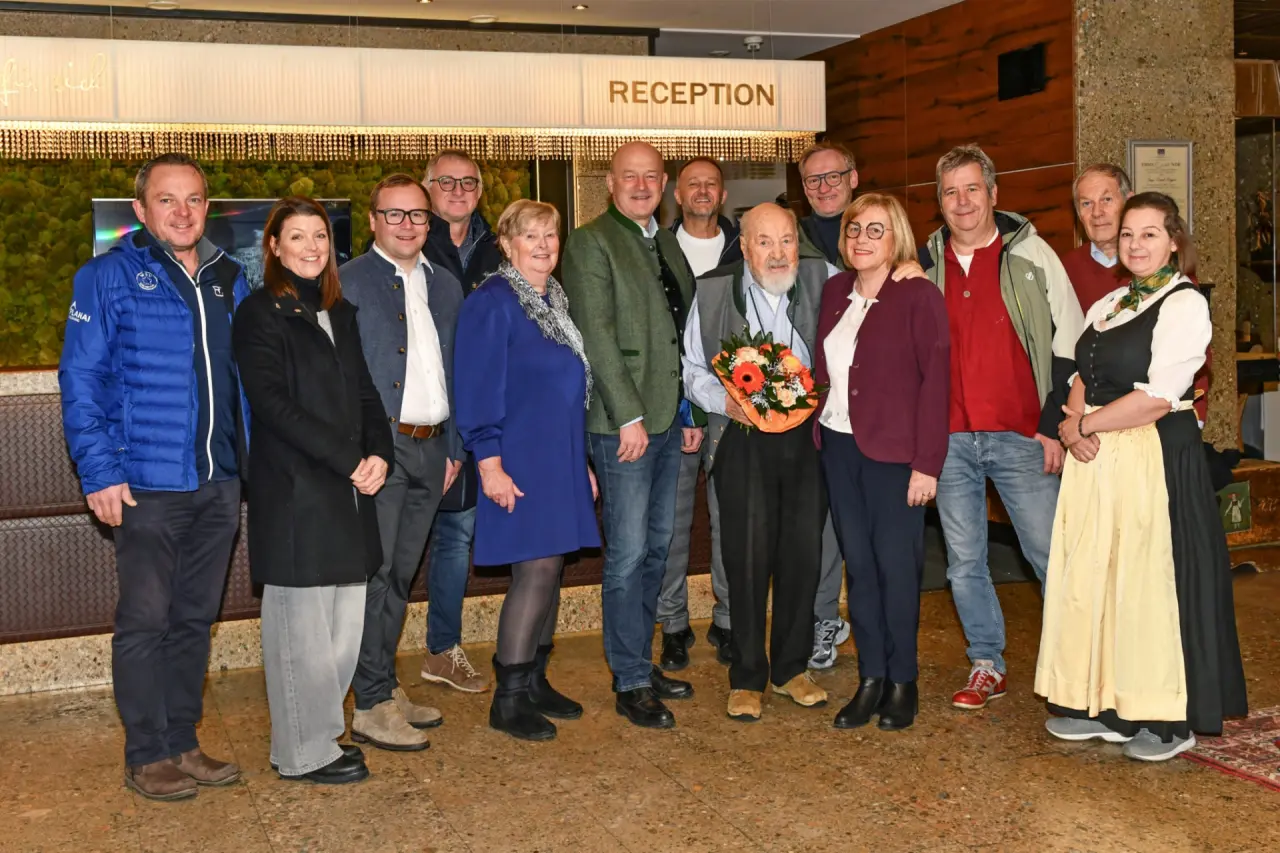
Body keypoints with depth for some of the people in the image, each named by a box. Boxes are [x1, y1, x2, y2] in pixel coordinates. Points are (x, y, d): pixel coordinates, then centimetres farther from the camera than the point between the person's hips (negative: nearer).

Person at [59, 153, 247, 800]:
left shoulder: (230, 281, 12)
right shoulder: (108, 278, -3)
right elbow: (80, 379, -7)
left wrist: (253, 458, 8)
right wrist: (100, 472, -14)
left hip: (221, 481, 5)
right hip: (148, 483, -5)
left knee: (195, 618, 13)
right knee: (145, 620, 2)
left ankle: (182, 742, 25)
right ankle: (147, 756, 14)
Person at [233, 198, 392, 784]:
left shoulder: (341, 314, 18)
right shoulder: (260, 313, -4)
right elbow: (272, 403, -13)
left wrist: (379, 454, -4)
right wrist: (349, 461, -15)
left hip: (349, 492, 7)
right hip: (293, 492, -7)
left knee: (346, 625, 8)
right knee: (302, 625, 0)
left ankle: (319, 733, 22)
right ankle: (304, 752, 12)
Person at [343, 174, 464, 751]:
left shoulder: (446, 288, 16)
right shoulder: (346, 283, -3)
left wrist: (454, 446, 15)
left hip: (429, 448, 6)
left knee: (401, 573, 13)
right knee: (374, 573, -4)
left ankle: (387, 688, 23)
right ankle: (371, 708, 2)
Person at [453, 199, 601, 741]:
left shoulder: (555, 300, 15)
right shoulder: (492, 303, -10)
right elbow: (478, 387, -14)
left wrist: (582, 462, 19)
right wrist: (489, 463, -20)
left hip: (560, 461, 8)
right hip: (520, 462, -8)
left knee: (550, 566, 10)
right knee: (538, 568, -10)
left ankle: (535, 683, 21)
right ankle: (508, 700, 1)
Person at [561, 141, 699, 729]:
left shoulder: (667, 243, 16)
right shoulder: (590, 243, -7)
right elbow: (596, 335, -14)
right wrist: (629, 417, -18)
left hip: (670, 419, 8)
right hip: (623, 423, -8)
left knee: (656, 548, 13)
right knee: (628, 554, -3)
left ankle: (640, 662, 25)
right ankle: (631, 684, 7)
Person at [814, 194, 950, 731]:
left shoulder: (919, 296, -6)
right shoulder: (835, 292, 11)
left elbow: (935, 380, -10)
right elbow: (823, 368, 12)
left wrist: (927, 462, -15)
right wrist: (817, 435, 2)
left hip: (893, 452, -5)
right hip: (838, 445, 5)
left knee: (896, 564, 0)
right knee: (858, 564, 8)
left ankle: (902, 682, 15)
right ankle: (870, 680, 17)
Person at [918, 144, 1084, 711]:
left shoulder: (1030, 254, 0)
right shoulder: (924, 265, 8)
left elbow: (1069, 343, 0)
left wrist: (1055, 425, -5)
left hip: (1021, 438, -3)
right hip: (948, 440, 3)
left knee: (1051, 555, -1)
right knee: (964, 562, 8)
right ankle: (987, 666, 22)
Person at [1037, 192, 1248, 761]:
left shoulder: (1184, 304, -9)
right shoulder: (1108, 305, 15)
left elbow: (1157, 398, -17)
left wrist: (1083, 424, -10)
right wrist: (1074, 426, -6)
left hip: (1155, 459, -7)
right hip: (1097, 459, 7)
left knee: (1151, 580, -1)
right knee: (1095, 578, 9)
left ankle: (1168, 718, 13)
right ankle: (1106, 706, 20)